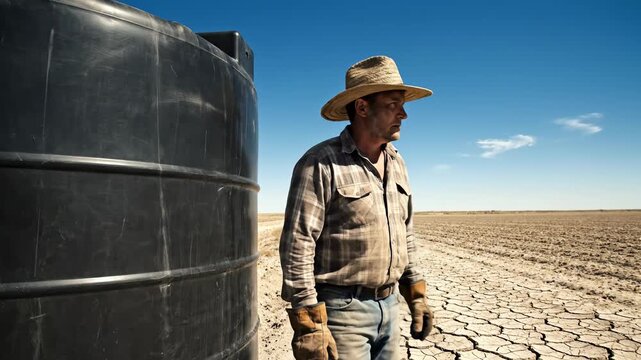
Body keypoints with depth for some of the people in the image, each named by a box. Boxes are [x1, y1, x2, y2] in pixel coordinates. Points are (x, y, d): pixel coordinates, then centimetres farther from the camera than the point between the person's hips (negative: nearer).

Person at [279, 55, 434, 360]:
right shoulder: (321, 164, -16)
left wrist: (416, 296, 12)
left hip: (388, 306, 7)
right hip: (341, 309, -7)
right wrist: (309, 326, -19)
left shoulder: (396, 163, 7)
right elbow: (297, 246, -19)